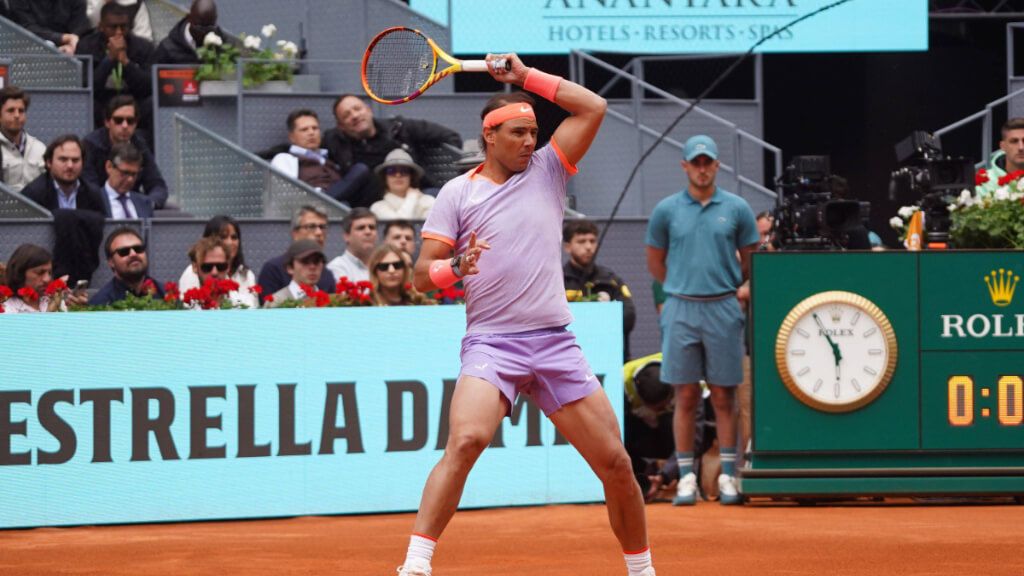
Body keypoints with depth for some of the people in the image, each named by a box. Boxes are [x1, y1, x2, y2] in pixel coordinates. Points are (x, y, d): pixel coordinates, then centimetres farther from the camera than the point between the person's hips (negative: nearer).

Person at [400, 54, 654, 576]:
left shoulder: (546, 172, 13)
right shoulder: (457, 193, 7)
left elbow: (592, 107, 7)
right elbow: (421, 275, 3)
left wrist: (526, 76, 6)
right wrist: (456, 268, -19)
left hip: (555, 343, 3)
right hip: (490, 342, -3)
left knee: (615, 463, 1)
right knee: (465, 440, -29)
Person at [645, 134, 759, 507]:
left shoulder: (736, 209, 5)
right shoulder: (666, 210, 6)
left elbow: (751, 260, 13)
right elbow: (655, 262, 14)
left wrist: (741, 289, 6)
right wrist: (683, 288, 10)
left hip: (724, 309, 0)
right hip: (681, 310, 0)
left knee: (724, 397, 2)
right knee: (685, 396, 1)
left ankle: (728, 476, 6)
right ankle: (686, 477, 3)